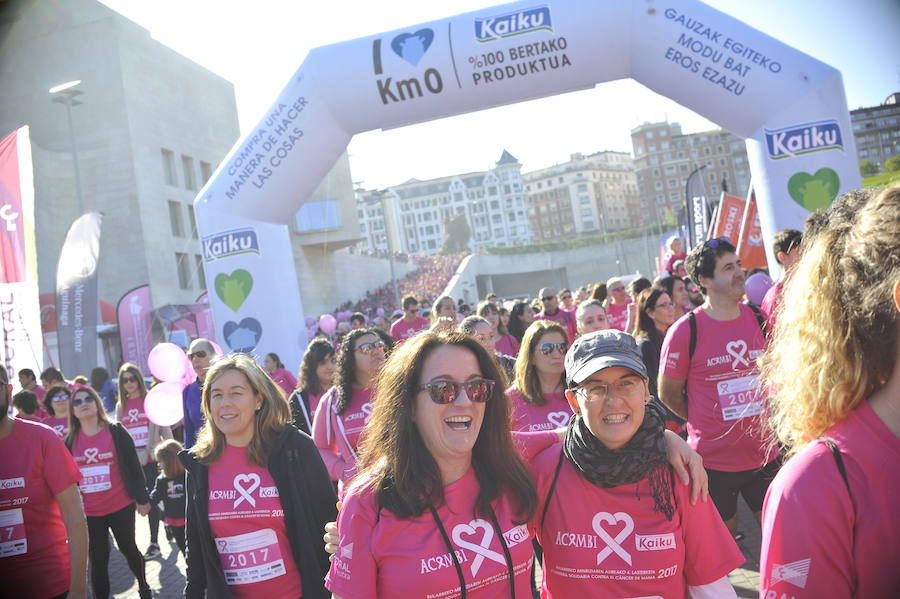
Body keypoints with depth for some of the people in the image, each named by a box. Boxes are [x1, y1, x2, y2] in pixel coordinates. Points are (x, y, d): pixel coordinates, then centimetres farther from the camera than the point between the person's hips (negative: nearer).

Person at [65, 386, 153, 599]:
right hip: (88, 513, 1)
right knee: (98, 561, 5)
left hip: (121, 507, -1)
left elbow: (134, 467, -3)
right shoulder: (70, 441, 2)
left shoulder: (116, 432, -6)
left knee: (128, 549, 17)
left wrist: (142, 498, -2)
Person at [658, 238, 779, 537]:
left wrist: (761, 418, 10)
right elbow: (668, 394, -3)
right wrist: (705, 423, 0)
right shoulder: (685, 330, -13)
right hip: (712, 460, -3)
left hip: (764, 454, 4)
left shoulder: (760, 319, 0)